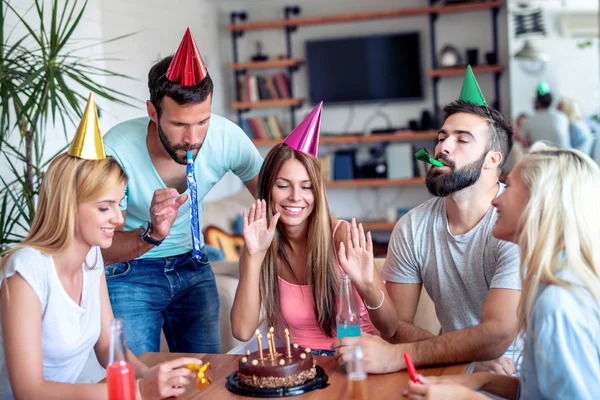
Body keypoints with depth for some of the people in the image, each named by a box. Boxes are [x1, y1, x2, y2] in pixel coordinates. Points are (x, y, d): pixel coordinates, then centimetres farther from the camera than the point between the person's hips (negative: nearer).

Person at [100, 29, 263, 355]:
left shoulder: (228, 138, -20)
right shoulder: (118, 151, -28)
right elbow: (103, 249, -22)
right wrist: (152, 235, -41)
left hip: (192, 266, 3)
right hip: (129, 273, -3)